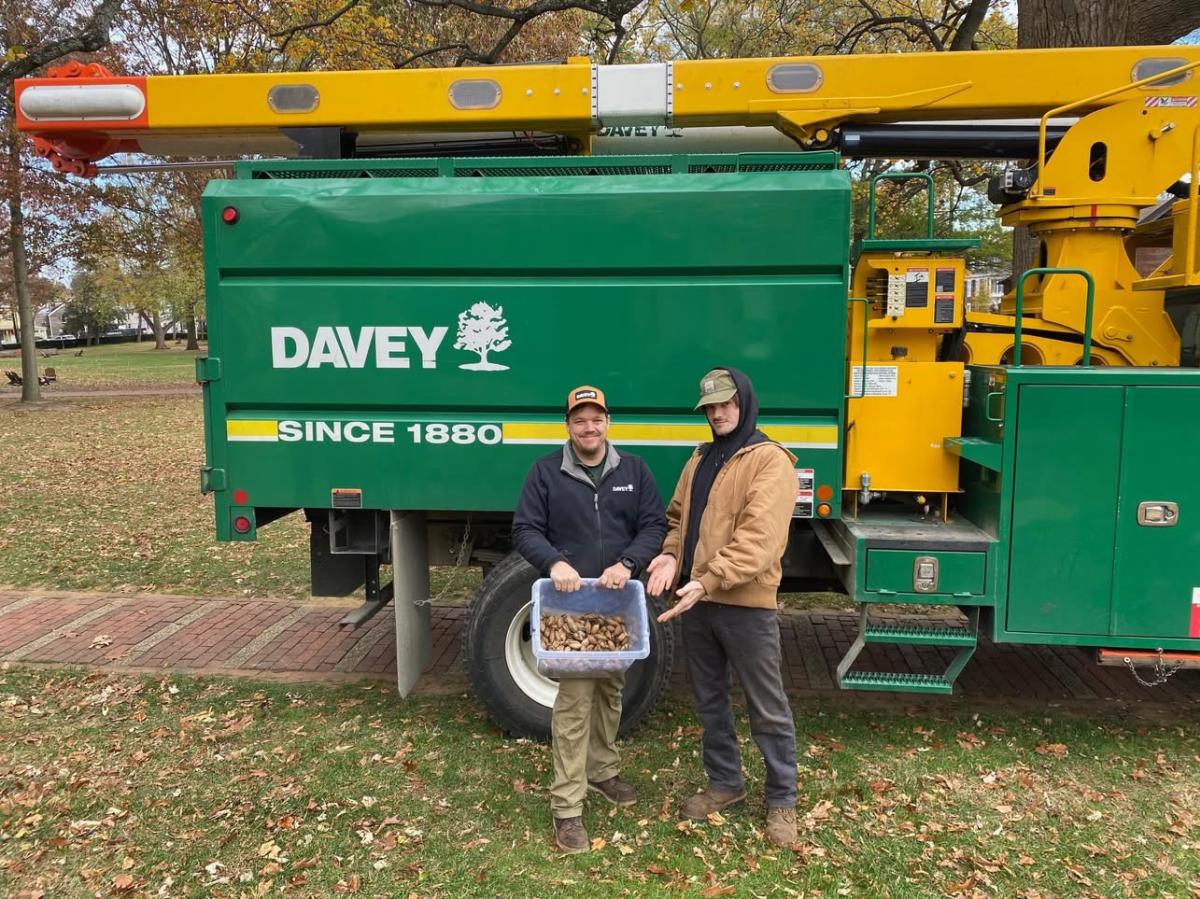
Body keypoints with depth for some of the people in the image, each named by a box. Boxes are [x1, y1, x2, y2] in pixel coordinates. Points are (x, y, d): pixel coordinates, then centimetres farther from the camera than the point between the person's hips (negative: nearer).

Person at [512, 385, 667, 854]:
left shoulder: (633, 469, 4)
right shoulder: (546, 471, -3)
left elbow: (655, 525, 1)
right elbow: (525, 530, -3)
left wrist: (627, 564, -16)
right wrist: (554, 562, -22)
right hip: (570, 603, -3)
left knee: (610, 691, 17)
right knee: (573, 701, -6)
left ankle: (603, 770, 38)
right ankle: (567, 808, 1)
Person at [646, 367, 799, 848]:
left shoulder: (770, 461, -12)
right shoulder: (700, 458, 13)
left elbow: (759, 538, -22)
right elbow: (679, 517, 16)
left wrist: (708, 580, -30)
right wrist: (672, 555, -6)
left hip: (746, 606, -7)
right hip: (696, 604, 7)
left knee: (767, 709, 7)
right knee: (710, 701, 19)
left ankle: (782, 800, 23)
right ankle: (724, 783, 37)